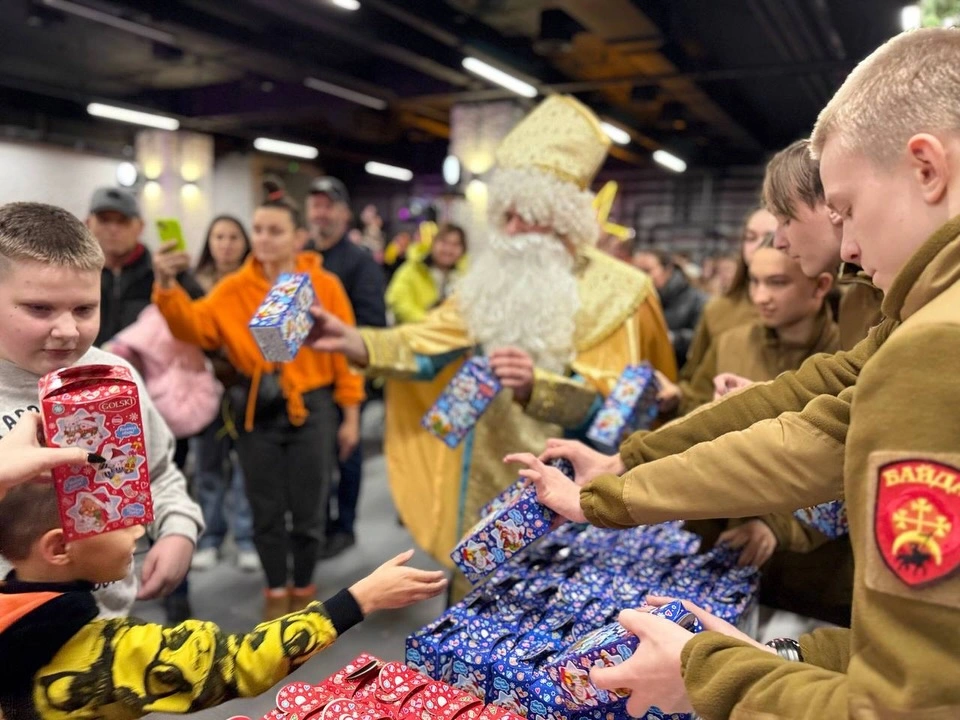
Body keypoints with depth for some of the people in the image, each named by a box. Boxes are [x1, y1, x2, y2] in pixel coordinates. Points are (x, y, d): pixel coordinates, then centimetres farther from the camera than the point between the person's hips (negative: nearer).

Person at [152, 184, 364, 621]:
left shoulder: (324, 285, -5)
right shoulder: (234, 289, -1)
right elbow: (195, 327, -11)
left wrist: (350, 412, -2)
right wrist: (167, 288, -30)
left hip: (311, 408, -2)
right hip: (256, 411, 2)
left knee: (307, 508, 10)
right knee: (266, 509, 14)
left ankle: (303, 589, 35)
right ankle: (276, 592, 36)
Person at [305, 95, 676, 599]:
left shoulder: (615, 291, -10)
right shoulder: (495, 276, 5)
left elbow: (613, 404, -18)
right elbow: (432, 344, -4)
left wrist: (535, 387, -37)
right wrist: (353, 342, -20)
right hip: (484, 489, 4)